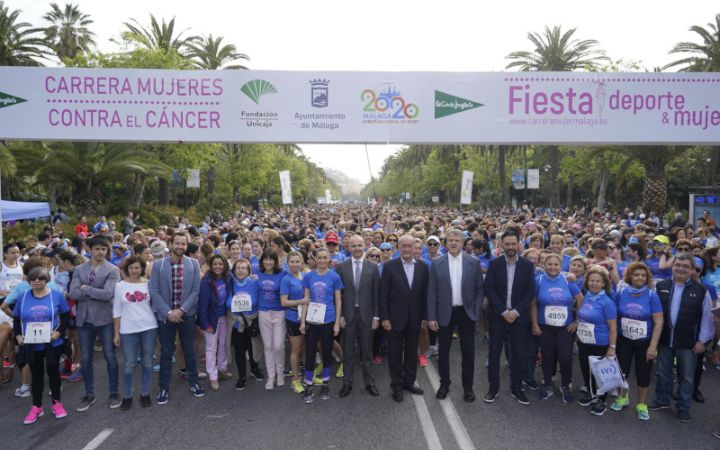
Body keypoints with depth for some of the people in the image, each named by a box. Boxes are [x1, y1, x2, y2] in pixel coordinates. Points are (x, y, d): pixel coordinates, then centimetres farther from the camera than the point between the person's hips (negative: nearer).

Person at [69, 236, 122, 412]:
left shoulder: (112, 270, -5)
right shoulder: (79, 269, 6)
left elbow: (108, 294, -18)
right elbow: (73, 293, -6)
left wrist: (86, 288, -12)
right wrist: (97, 293, -14)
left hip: (105, 319, -3)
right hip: (84, 319, 3)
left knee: (110, 356, 4)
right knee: (85, 358, 10)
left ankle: (114, 393, 18)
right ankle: (89, 394, 25)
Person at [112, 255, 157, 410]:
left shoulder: (148, 284, 2)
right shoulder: (120, 286, 1)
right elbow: (117, 311, 4)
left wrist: (158, 327, 4)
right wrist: (116, 333, 2)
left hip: (149, 328, 1)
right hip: (128, 330, 0)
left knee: (147, 362, 8)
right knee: (129, 364, 2)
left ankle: (145, 394, 21)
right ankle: (127, 396, 18)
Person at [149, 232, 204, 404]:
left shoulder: (193, 264, -3)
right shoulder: (158, 264, -6)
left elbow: (196, 290, -5)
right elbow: (153, 291, -8)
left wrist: (181, 310, -13)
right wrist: (168, 312, -14)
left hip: (187, 314, 1)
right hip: (165, 315, -1)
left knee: (189, 350, 11)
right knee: (166, 352, 9)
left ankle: (193, 382, 27)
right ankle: (164, 387, 21)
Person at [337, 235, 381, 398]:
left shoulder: (373, 267, 0)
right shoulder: (342, 266, 0)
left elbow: (376, 293, 1)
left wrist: (376, 316, -3)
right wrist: (339, 315, -4)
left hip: (366, 314, 0)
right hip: (348, 314, 0)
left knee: (367, 351, 10)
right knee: (348, 351, 9)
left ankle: (369, 382, 23)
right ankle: (347, 383, 21)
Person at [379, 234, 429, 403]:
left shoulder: (422, 267, 1)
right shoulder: (389, 266, -7)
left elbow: (424, 294, 4)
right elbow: (383, 294, -7)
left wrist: (425, 316, 3)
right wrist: (384, 318, -10)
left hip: (414, 318, 3)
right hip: (395, 318, -2)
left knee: (412, 352, 13)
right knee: (395, 353, 8)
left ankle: (409, 382, 29)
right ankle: (397, 385, 21)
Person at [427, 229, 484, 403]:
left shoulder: (474, 262, -1)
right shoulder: (436, 263, -2)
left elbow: (480, 289, 5)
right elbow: (432, 291, -2)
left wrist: (476, 310, -3)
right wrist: (431, 317, -5)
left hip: (467, 313, 0)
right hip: (445, 313, 0)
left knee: (468, 352, 7)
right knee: (443, 351, 10)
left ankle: (468, 386, 22)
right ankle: (444, 384, 28)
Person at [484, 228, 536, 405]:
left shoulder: (527, 265, 0)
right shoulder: (494, 264, -2)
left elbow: (531, 292, -3)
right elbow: (489, 289, -7)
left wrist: (516, 311, -13)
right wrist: (503, 311, -14)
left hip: (519, 316, 1)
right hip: (497, 315, 0)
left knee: (518, 353, 7)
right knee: (494, 352, 6)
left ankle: (516, 388, 22)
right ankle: (493, 387, 18)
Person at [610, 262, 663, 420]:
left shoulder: (652, 296, -14)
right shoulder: (621, 294, -9)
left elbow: (658, 322, -13)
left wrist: (653, 346, -16)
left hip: (644, 342, -1)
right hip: (624, 340, 2)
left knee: (643, 374, 11)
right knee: (621, 371, 11)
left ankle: (642, 404, 31)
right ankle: (623, 397, 37)